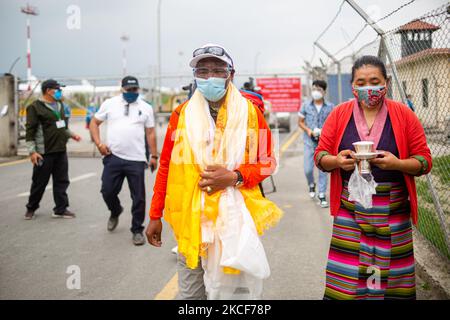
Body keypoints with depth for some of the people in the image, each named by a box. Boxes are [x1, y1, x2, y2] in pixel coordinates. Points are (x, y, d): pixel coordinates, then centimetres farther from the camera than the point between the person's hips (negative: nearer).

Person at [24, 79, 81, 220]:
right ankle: (31, 208, 21)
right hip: (44, 152, -7)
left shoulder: (60, 105, 15)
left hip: (61, 151, 7)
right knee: (39, 182, 4)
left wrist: (71, 134, 16)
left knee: (61, 181, 6)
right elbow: (30, 131, -12)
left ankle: (61, 209, 12)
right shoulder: (35, 107, -9)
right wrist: (32, 151, -18)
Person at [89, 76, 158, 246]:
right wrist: (99, 143, -3)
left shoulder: (146, 107, 8)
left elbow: (150, 133, 9)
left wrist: (154, 156, 5)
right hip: (113, 157, 0)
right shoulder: (110, 104, 6)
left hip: (137, 160, 0)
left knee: (138, 198, 2)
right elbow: (94, 122, 11)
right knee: (107, 191, 2)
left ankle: (137, 230, 17)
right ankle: (115, 212, 35)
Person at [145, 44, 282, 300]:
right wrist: (155, 215, 9)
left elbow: (268, 162, 3)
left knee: (237, 288, 4)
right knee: (191, 292, 10)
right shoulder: (182, 113, 4)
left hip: (237, 217, -1)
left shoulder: (250, 111, 1)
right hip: (191, 218, 2)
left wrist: (234, 177, -15)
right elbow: (166, 166, 9)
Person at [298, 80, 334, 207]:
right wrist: (308, 130, -9)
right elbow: (300, 122, 9)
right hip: (309, 141, 1)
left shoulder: (330, 107, -1)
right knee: (307, 169, 0)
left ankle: (322, 195, 12)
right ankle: (311, 185, 33)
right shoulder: (306, 106, 2)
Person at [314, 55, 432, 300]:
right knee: (347, 274, -2)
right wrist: (337, 161, -16)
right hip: (350, 210, 0)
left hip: (393, 211, 0)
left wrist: (397, 163, -17)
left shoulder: (404, 115, 0)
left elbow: (424, 160, 3)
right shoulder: (339, 114, 3)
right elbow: (320, 156, 6)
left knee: (391, 271, 5)